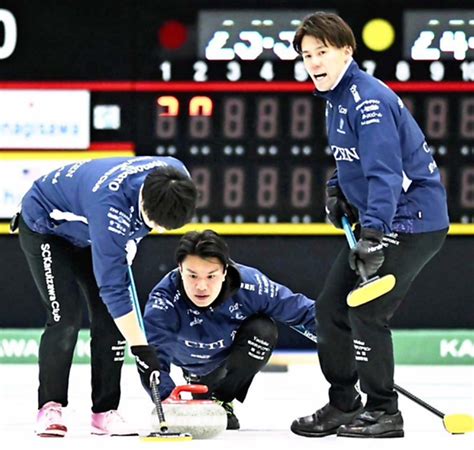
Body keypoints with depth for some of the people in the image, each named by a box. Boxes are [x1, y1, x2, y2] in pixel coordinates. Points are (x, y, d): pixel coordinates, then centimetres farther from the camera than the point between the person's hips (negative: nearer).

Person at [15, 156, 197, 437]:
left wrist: (129, 241, 10)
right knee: (66, 317, -19)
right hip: (46, 226, -7)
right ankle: (50, 408, -6)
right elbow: (112, 287, -40)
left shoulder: (176, 177, -25)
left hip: (86, 233, 7)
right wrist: (141, 348, -39)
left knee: (110, 318, -4)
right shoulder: (110, 204, -45)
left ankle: (105, 411, 1)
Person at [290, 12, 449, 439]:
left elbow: (384, 173, -30)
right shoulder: (336, 99, 10)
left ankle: (383, 412, -2)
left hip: (412, 219, -10)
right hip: (378, 219, 10)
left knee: (367, 312, -13)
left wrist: (372, 235, -36)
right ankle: (343, 404, 20)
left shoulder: (369, 101, -22)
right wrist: (338, 190, 8)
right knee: (332, 307, 10)